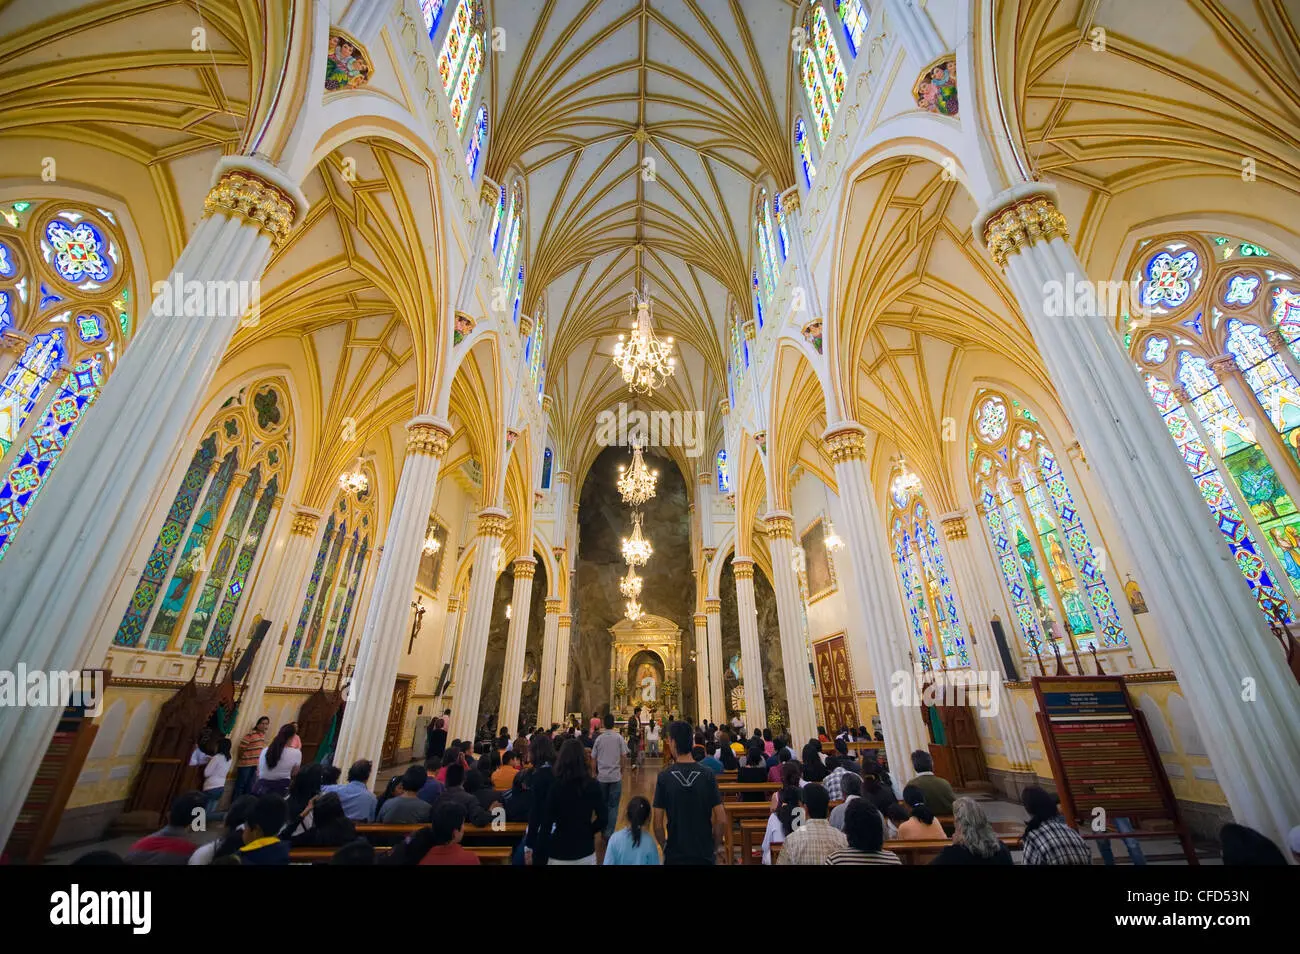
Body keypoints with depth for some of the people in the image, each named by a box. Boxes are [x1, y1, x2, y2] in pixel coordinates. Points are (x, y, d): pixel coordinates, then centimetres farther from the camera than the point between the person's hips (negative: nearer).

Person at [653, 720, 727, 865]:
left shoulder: (664, 777, -13)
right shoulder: (707, 775, -11)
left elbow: (658, 824, -10)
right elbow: (721, 821, -10)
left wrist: (665, 846, 8)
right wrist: (715, 847, 6)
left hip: (675, 855, 0)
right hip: (704, 854, 0)